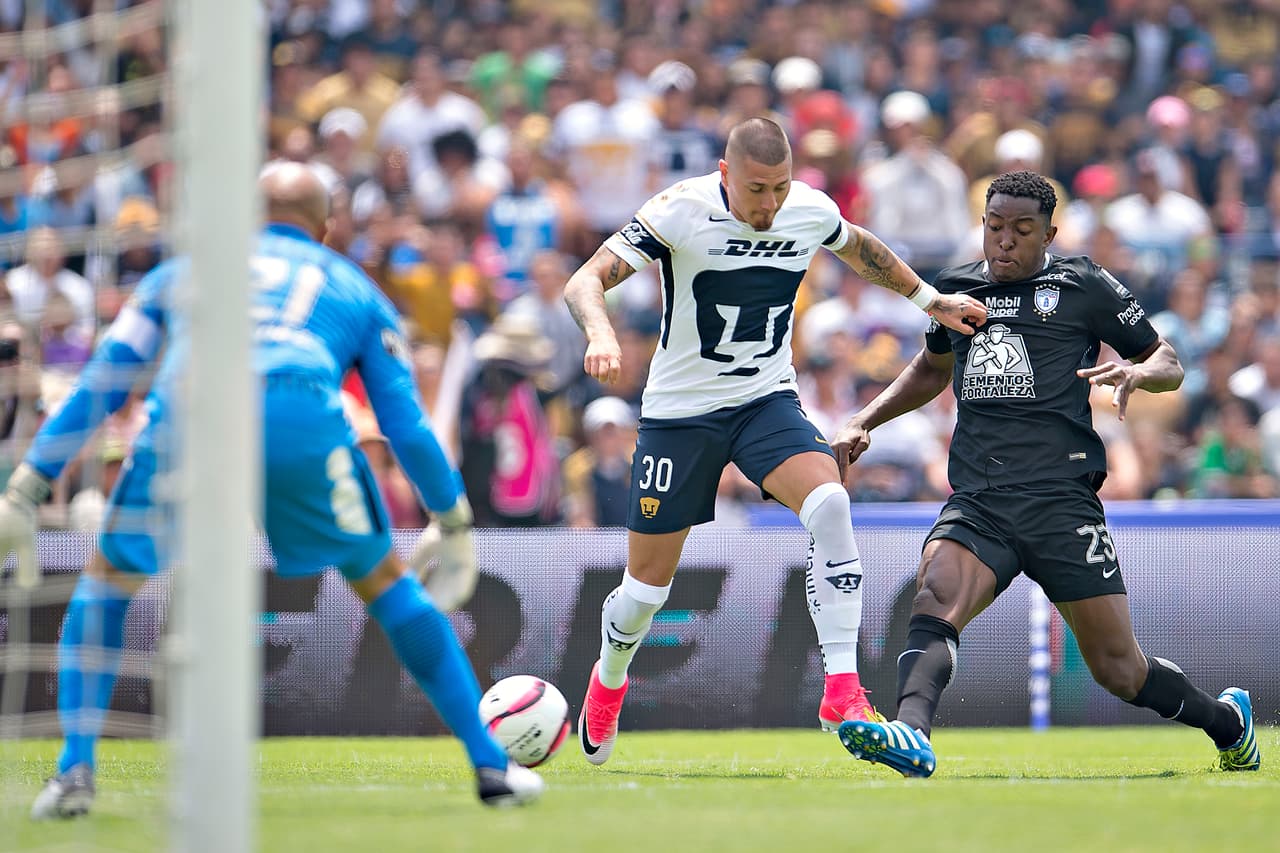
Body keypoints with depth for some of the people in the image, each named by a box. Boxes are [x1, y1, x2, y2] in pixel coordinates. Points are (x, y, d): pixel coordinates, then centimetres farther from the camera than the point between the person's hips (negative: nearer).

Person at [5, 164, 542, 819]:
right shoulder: (355, 289, 33)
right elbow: (407, 425, 26)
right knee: (385, 585, 21)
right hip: (303, 421, 0)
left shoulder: (183, 272, 34)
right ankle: (491, 766, 21)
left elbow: (99, 384, 27)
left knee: (106, 583, 22)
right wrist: (454, 522, 38)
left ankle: (75, 771, 7)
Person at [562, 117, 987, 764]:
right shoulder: (681, 211, -20)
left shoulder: (812, 211, -7)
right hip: (680, 411, -2)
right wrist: (601, 333, -47)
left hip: (768, 401, 2)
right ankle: (608, 682, 39)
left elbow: (858, 247, 18)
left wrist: (929, 299, 21)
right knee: (648, 586, 4)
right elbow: (584, 281, -26)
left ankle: (843, 693, -28)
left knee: (829, 503, -28)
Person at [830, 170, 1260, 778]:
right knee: (934, 599, -29)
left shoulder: (1083, 287, 5)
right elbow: (933, 368, 37)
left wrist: (1138, 372, -12)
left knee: (1119, 670, 1)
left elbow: (1169, 363, 12)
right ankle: (909, 735, -51)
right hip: (977, 504, 3)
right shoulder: (956, 290, 17)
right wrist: (863, 422, 27)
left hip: (1060, 499, -3)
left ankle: (1226, 720, 29)